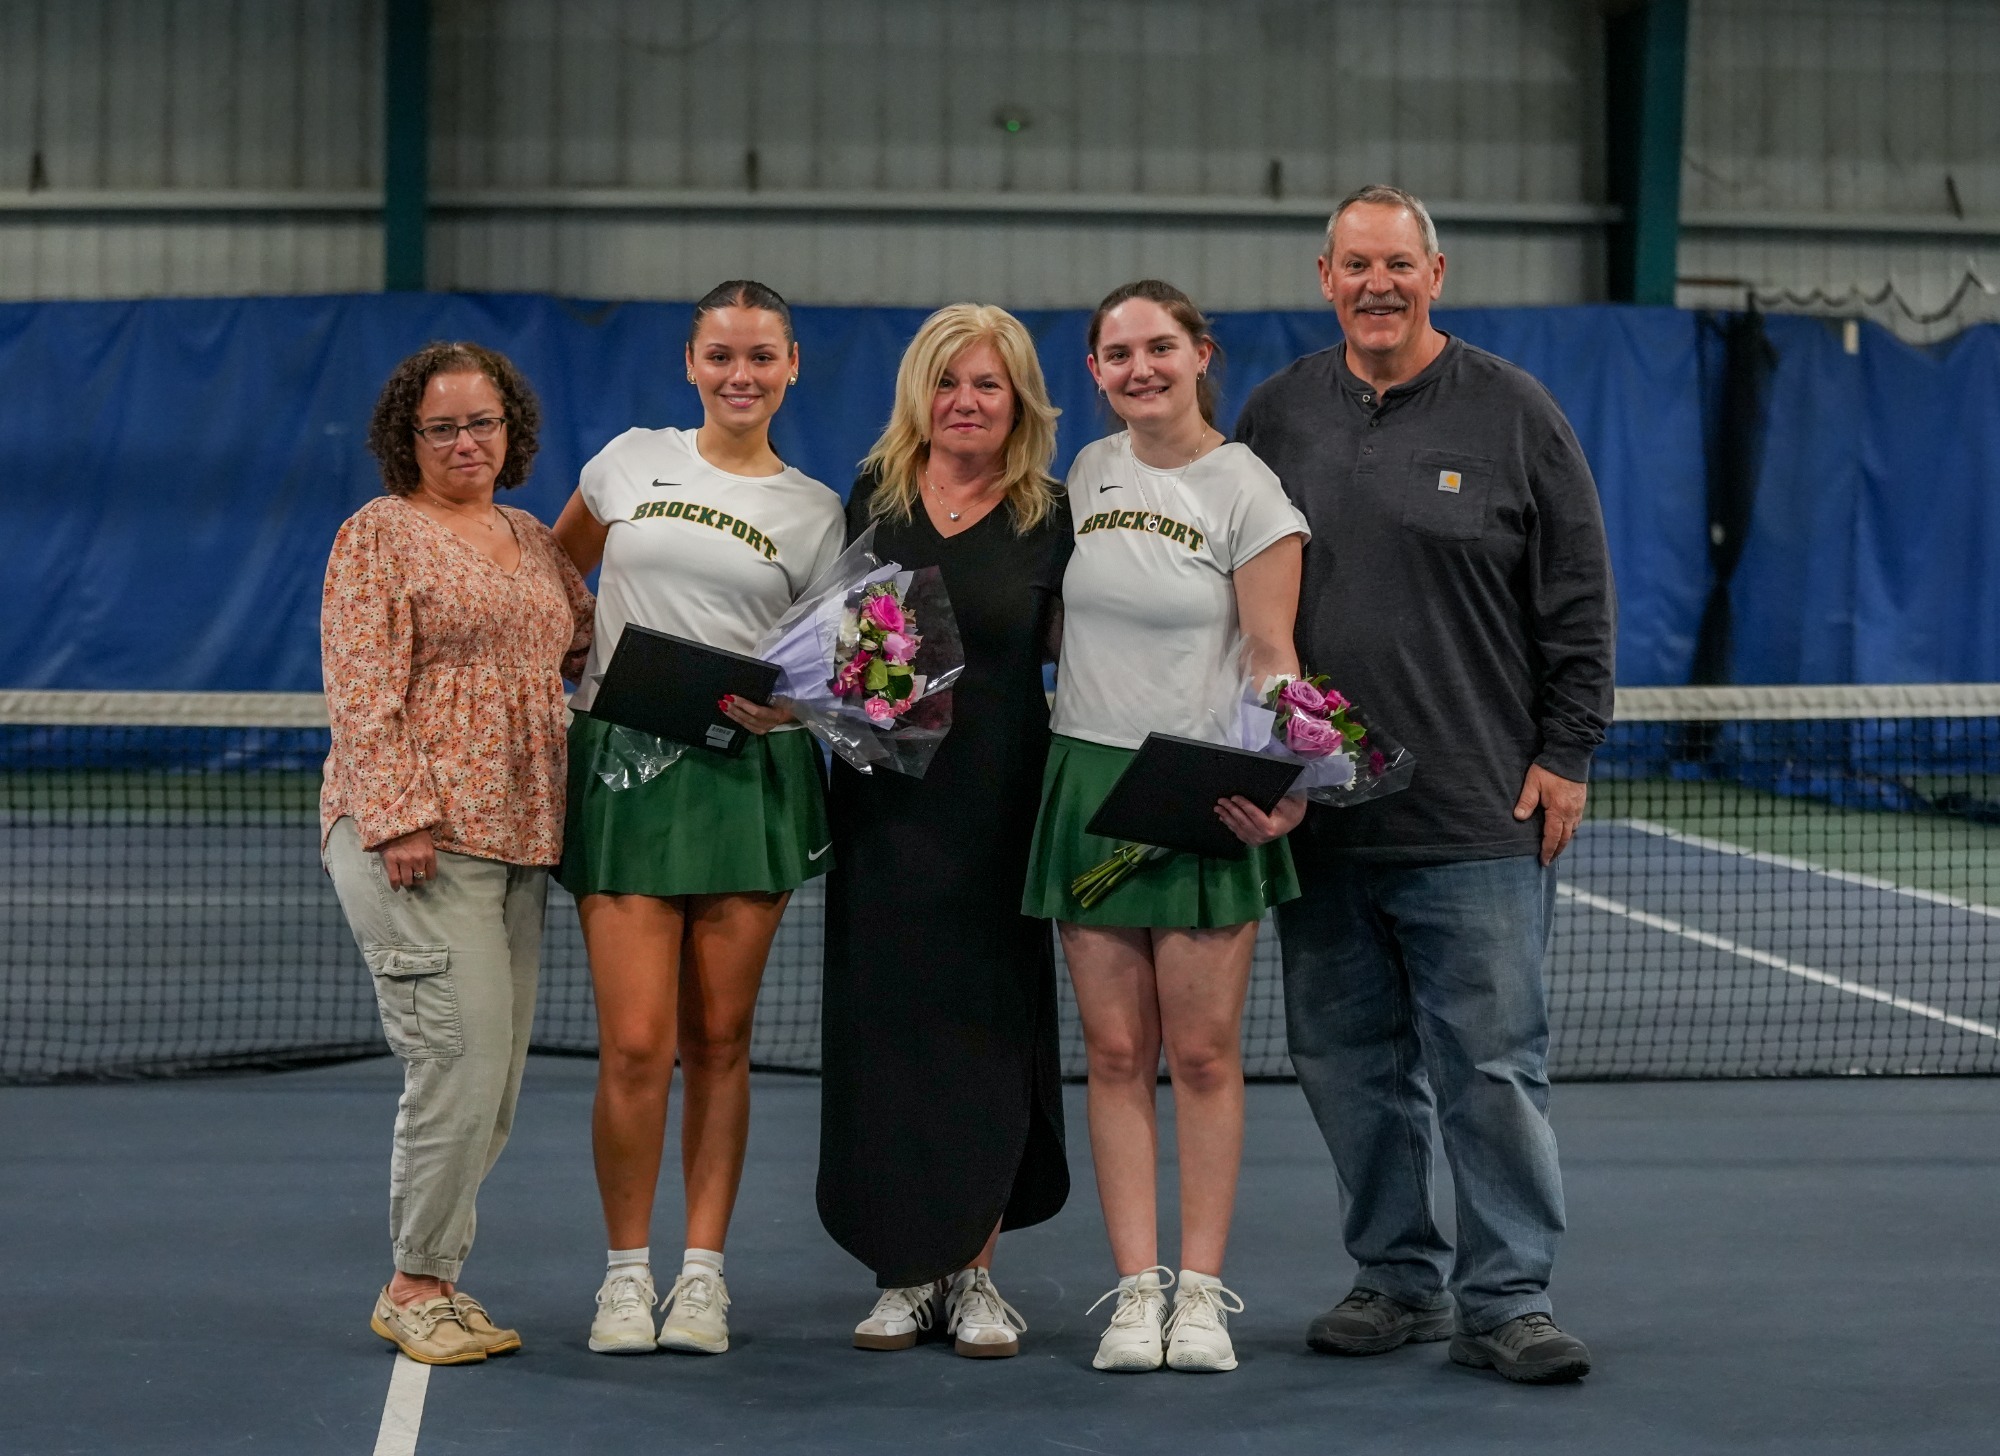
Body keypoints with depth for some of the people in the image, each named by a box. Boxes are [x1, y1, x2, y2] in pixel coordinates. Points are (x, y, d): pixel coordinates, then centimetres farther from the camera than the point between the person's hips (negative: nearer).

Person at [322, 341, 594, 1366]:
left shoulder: (534, 542, 18)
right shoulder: (379, 535, -2)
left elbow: (590, 647, 28)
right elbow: (361, 694, -9)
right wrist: (397, 818, -17)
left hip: (516, 837, 7)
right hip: (416, 837, -7)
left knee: (496, 1072, 6)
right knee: (463, 1051, -13)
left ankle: (427, 1279, 15)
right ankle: (416, 1286, -1)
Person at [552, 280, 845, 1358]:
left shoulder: (813, 512, 7)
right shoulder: (632, 460, 8)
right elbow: (553, 573, 23)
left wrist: (785, 701, -12)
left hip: (751, 777, 1)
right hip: (622, 763, 0)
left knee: (719, 1039, 4)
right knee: (636, 1044, -7)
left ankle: (702, 1270, 13)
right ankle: (627, 1268, 7)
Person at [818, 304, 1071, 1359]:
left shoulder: (1049, 520, 1)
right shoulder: (871, 501, 7)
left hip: (997, 808, -2)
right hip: (882, 803, 2)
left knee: (988, 1031, 1)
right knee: (882, 1028, 2)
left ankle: (974, 1273, 12)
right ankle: (905, 1272, 14)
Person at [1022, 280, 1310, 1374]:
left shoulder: (1246, 490, -5)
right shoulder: (1085, 474, 9)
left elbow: (1272, 657, -8)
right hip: (1087, 779, 4)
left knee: (1203, 1053, -1)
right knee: (1116, 1052, 2)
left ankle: (1201, 1292, 7)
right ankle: (1136, 1290, 6)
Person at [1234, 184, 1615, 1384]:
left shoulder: (1512, 412, 2)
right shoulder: (1278, 416, 10)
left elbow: (1577, 602, 2)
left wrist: (1564, 756, -4)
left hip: (1479, 821, -3)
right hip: (1318, 818, 4)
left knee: (1493, 1066, -4)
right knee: (1352, 1065, 9)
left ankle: (1507, 1298, 4)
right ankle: (1399, 1279, 21)